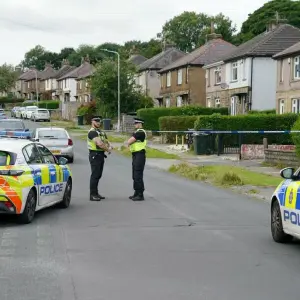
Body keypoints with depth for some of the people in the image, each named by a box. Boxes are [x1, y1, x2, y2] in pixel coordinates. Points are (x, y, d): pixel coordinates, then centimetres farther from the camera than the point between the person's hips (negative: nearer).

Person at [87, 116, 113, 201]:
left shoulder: (101, 132, 18)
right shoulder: (92, 132, -13)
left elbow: (106, 141, 16)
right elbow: (99, 143, -24)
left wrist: (110, 146, -7)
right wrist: (108, 149, -13)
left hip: (101, 155, 9)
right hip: (95, 155, -9)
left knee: (98, 175, 12)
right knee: (95, 175, -8)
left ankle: (96, 193, 20)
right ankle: (92, 195, -5)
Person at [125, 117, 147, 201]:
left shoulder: (140, 132, -16)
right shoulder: (137, 132, 18)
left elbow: (129, 142, -17)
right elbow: (129, 142, 14)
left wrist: (129, 142, 3)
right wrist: (130, 143, -6)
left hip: (140, 156, -10)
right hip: (135, 156, 10)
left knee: (138, 175, -9)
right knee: (135, 175, 14)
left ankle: (140, 195, -6)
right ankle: (137, 193, 22)